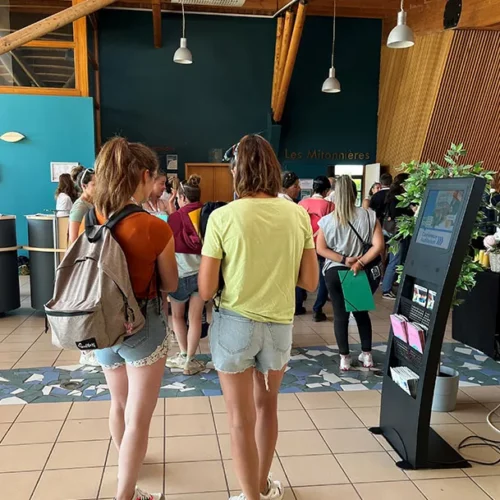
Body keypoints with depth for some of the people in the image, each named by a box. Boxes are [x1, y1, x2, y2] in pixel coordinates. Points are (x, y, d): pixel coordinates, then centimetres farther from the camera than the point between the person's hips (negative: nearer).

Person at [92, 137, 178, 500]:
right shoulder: (156, 228, -20)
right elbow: (170, 285, -6)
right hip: (143, 326, -6)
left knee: (119, 404, 28)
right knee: (138, 417, 9)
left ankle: (125, 465, 52)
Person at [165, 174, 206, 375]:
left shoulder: (176, 217, -10)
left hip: (182, 273, -2)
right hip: (203, 272, 2)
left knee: (177, 315, 18)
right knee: (195, 318, 7)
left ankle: (183, 355, 25)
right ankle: (190, 360, 13)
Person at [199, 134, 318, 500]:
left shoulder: (223, 216, -14)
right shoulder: (298, 215, -5)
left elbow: (206, 290, -12)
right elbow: (310, 282, 0)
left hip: (235, 324, -3)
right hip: (280, 325, 4)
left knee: (242, 419, 11)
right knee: (267, 406, 25)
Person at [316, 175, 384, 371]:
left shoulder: (328, 220, -6)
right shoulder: (369, 216, -7)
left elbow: (321, 249, -6)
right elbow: (378, 245, -13)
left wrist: (343, 259, -10)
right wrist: (360, 263, -13)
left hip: (335, 272, -1)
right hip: (361, 272, 1)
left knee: (340, 315, 9)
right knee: (362, 312, 19)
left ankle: (344, 358, 15)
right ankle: (367, 355, 27)